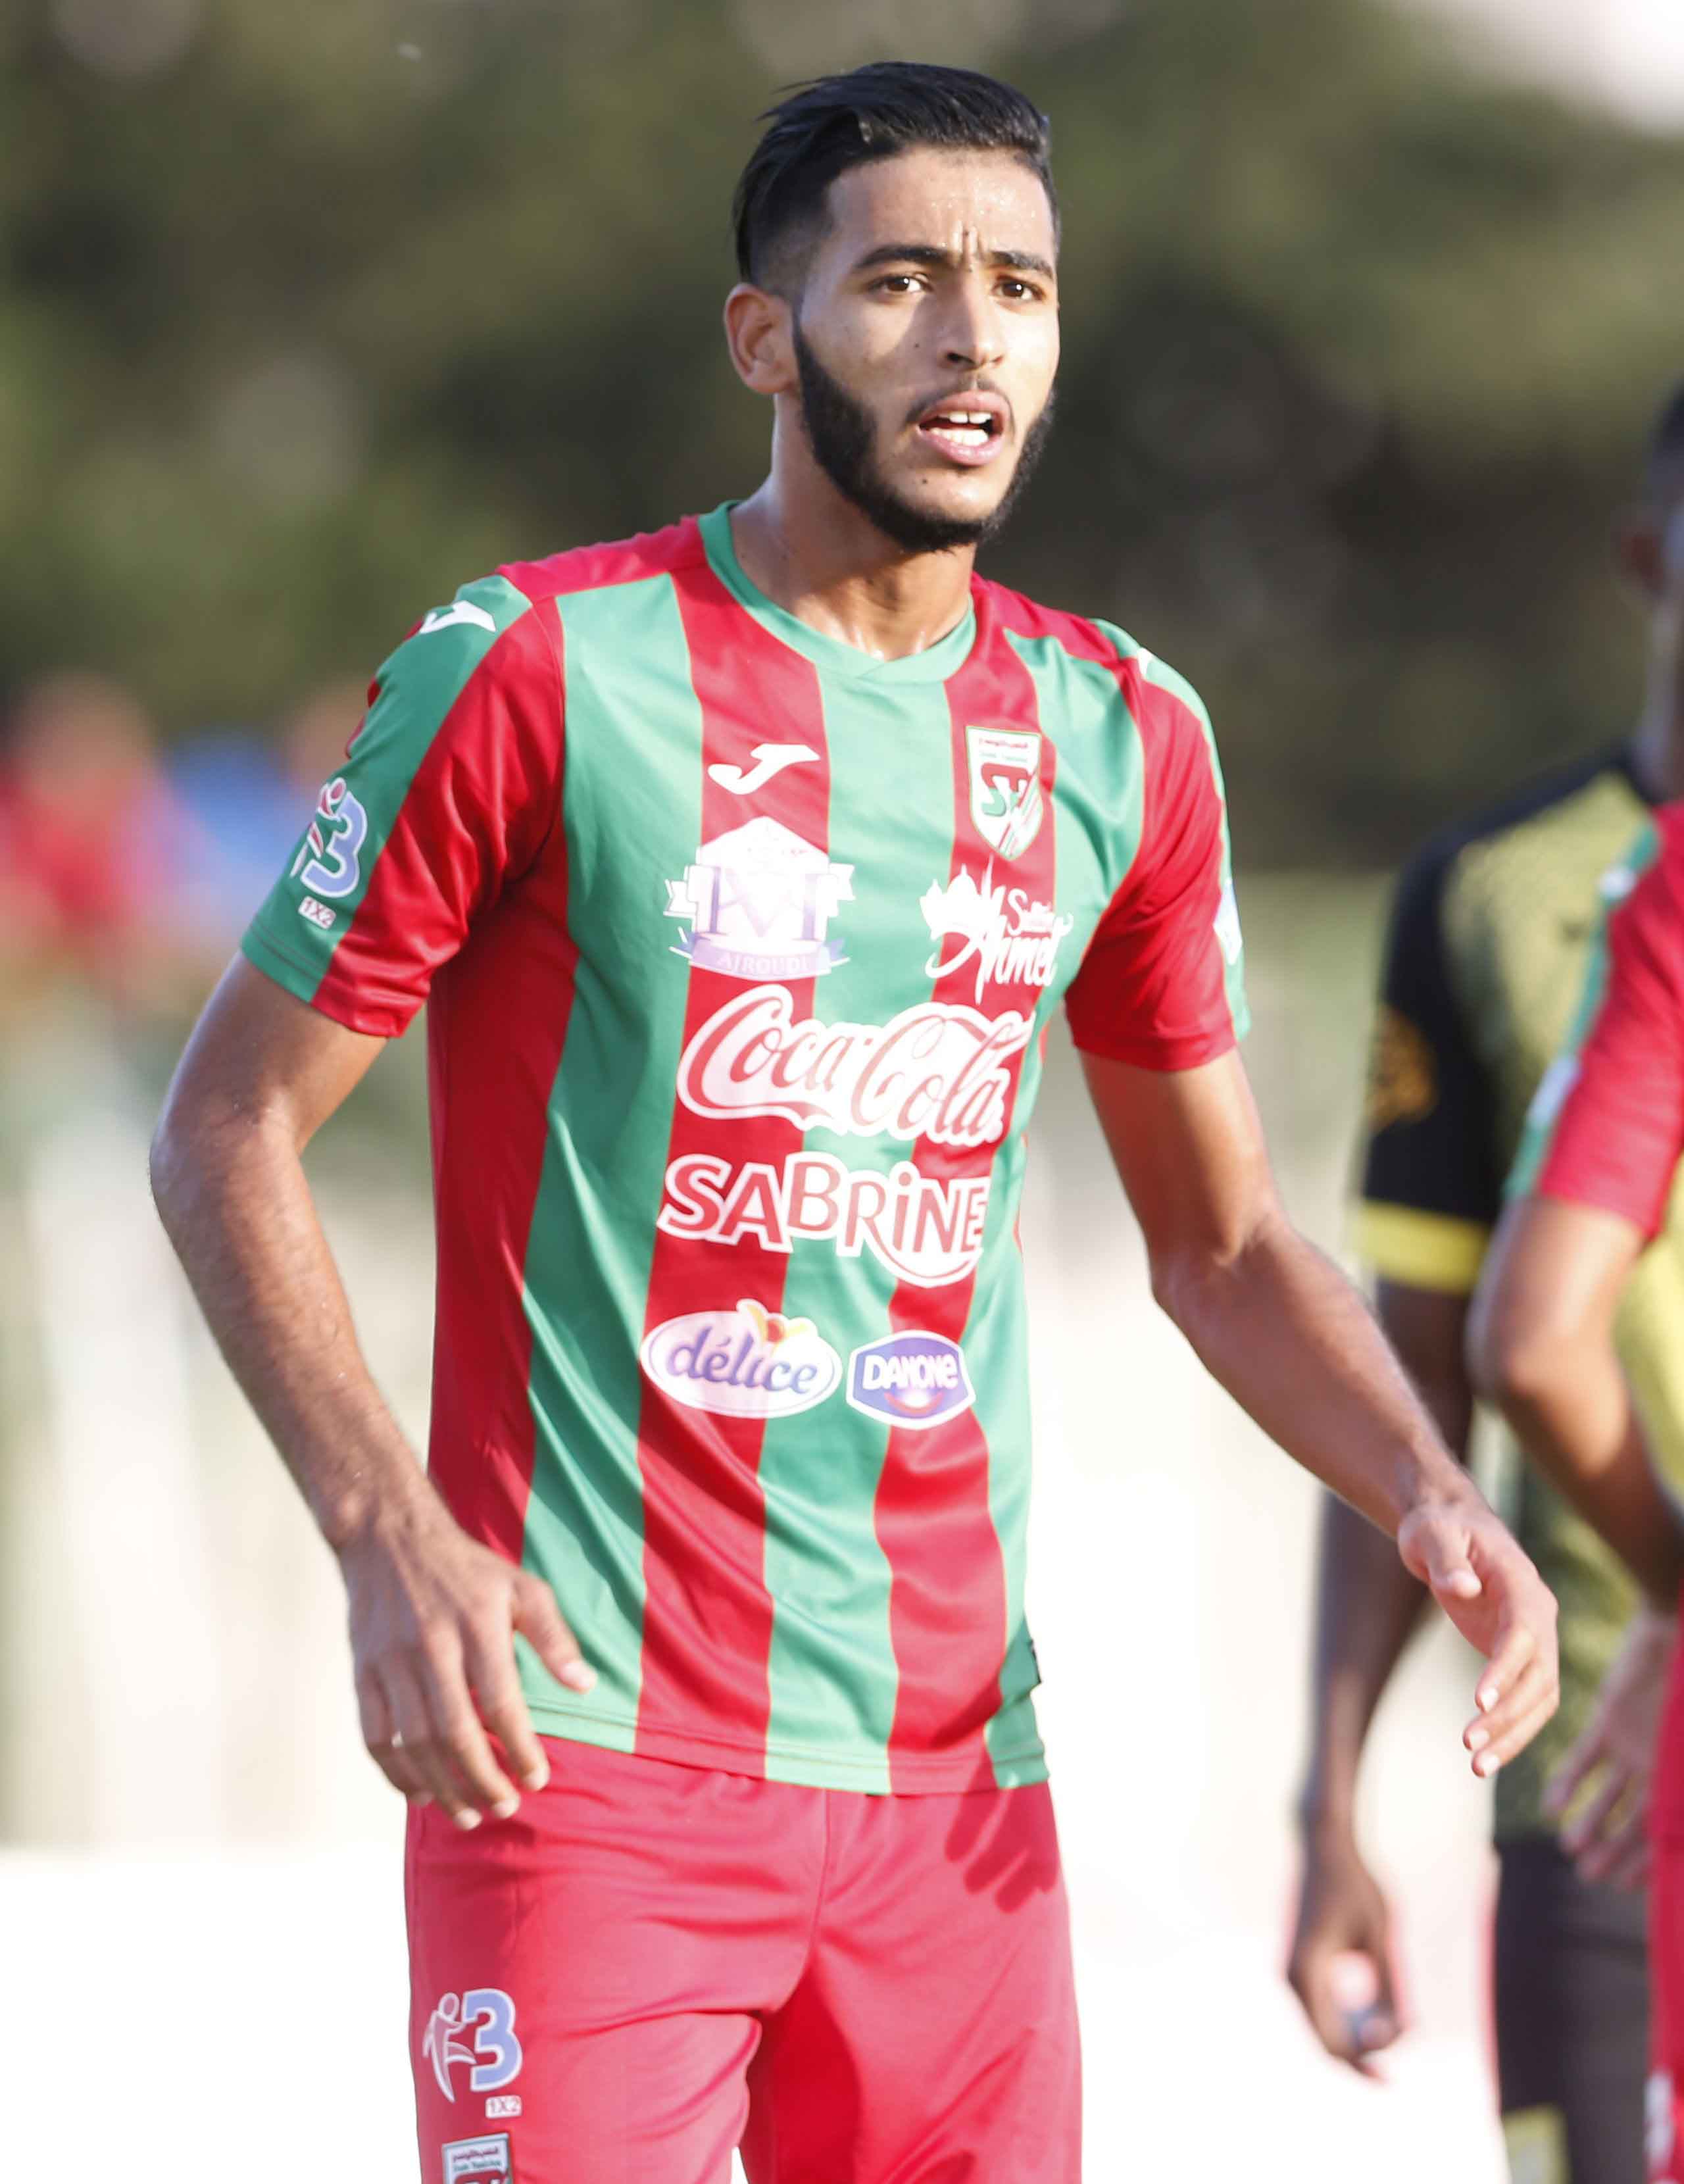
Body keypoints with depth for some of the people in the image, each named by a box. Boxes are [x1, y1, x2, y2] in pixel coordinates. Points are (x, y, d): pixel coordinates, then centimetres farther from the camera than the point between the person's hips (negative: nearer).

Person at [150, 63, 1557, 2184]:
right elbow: (227, 1128, -2)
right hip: (584, 1746, -5)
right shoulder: (535, 671, -5)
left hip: (954, 1768, 5)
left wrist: (1426, 1491, 1)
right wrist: (386, 1533, -14)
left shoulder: (1119, 739, 10)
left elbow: (1222, 1239, 20)